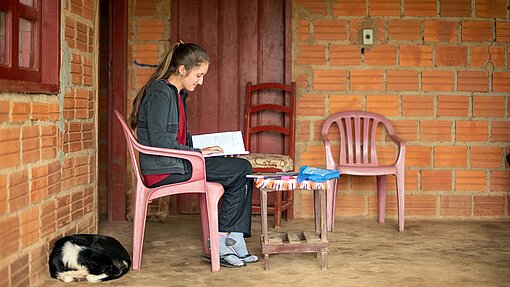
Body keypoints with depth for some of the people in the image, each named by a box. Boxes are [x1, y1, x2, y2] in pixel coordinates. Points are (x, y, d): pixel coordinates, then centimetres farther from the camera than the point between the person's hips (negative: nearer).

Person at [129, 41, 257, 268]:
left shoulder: (177, 94, 19)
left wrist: (205, 147, 9)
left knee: (243, 169, -3)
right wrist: (197, 152, -18)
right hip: (164, 170, -10)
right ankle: (222, 244, -6)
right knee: (240, 170, -14)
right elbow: (158, 139, -21)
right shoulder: (160, 93, -12)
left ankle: (234, 241, -7)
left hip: (176, 163, 10)